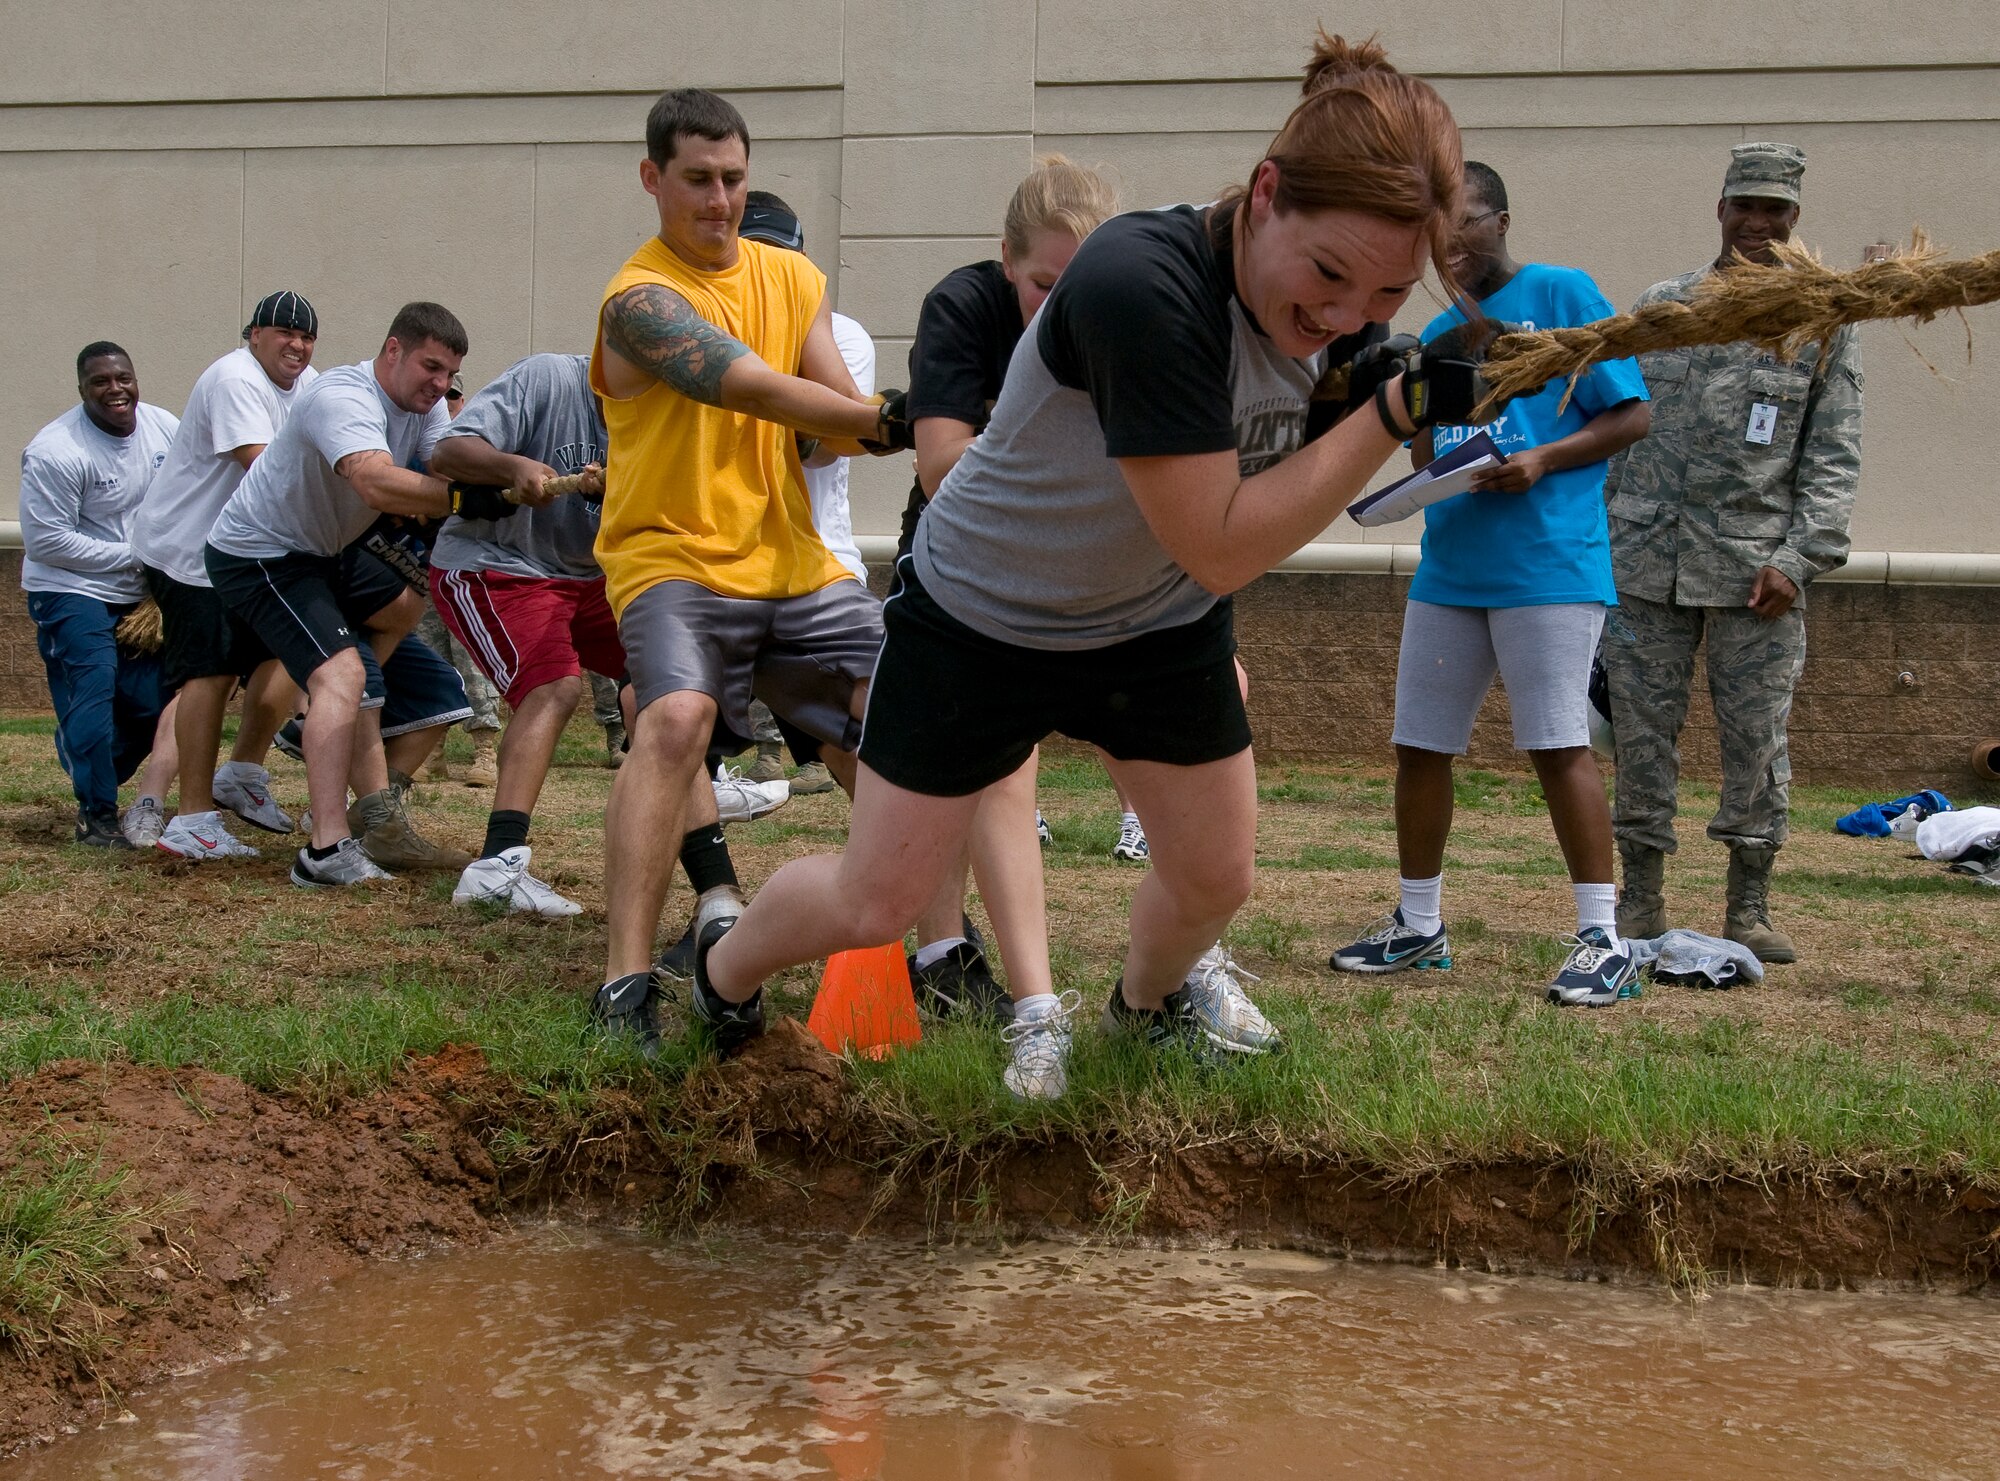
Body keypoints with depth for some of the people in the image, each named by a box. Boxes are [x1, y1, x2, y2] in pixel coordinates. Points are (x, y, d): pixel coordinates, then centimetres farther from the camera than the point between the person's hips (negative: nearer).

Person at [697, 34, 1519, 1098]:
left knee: (1216, 878, 12)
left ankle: (1144, 1009, 47)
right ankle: (726, 971, 35)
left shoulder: (1335, 310, -15)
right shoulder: (1141, 285, -39)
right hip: (982, 616, -6)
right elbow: (1219, 546, -35)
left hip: (1161, 623, 6)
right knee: (877, 907, 3)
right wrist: (1398, 409, -37)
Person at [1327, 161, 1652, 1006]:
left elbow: (1630, 416, -4)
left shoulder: (1561, 294, 0)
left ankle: (1604, 939, -4)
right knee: (1418, 745, 7)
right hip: (1448, 568, 7)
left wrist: (1542, 461, -17)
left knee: (1558, 744, -9)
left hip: (1548, 565, -7)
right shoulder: (1438, 335, 19)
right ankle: (1419, 926, 21)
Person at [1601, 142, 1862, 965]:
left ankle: (1748, 909, 11)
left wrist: (1800, 559, -9)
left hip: (1756, 565, -2)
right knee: (1642, 727, 3)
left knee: (1757, 732, 1)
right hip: (1647, 558, 2)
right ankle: (1642, 899, 13)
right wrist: (1595, 539, 8)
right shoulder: (1659, 309, 11)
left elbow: (1834, 456, 1)